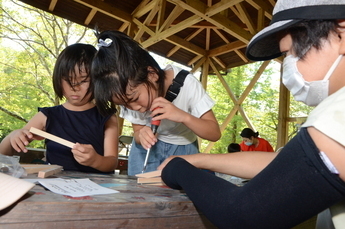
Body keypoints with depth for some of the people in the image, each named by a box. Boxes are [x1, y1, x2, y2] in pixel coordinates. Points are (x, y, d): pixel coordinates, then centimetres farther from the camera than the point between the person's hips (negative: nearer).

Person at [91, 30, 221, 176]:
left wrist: (184, 116, -41)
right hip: (148, 149, 2)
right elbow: (137, 131, -5)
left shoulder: (186, 84, -28)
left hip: (183, 150, -1)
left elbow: (215, 134, -23)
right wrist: (141, 135, -29)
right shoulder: (131, 93, -17)